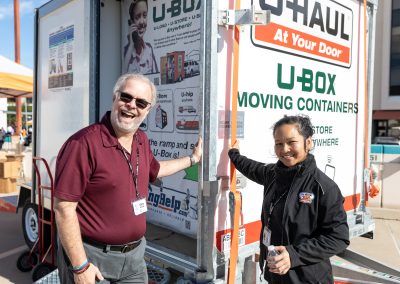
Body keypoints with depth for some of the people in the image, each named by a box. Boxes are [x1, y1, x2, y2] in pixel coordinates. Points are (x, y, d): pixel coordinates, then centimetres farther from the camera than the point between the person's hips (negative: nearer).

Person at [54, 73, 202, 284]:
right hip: (92, 256, -7)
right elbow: (64, 207, -22)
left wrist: (192, 159, 29)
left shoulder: (142, 140, 4)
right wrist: (80, 266, -20)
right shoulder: (84, 143, -22)